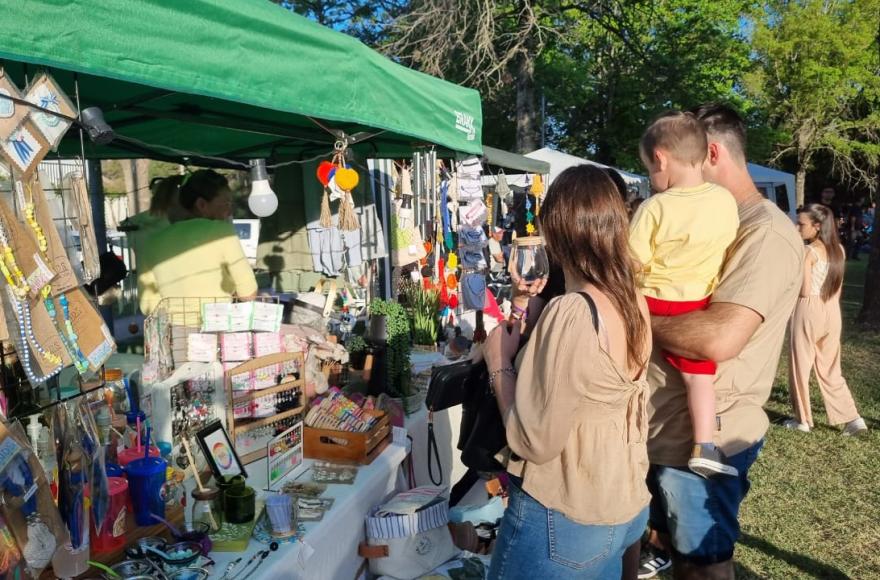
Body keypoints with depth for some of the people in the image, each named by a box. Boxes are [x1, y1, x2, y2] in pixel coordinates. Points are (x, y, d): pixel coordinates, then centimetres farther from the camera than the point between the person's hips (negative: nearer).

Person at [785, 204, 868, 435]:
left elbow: (804, 291, -17)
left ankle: (803, 420, 16)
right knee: (830, 369, 15)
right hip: (831, 312, 7)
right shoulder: (838, 249, 8)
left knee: (801, 366, 7)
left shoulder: (808, 252, -15)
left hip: (809, 311, -7)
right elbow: (837, 289, 12)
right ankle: (852, 418, 10)